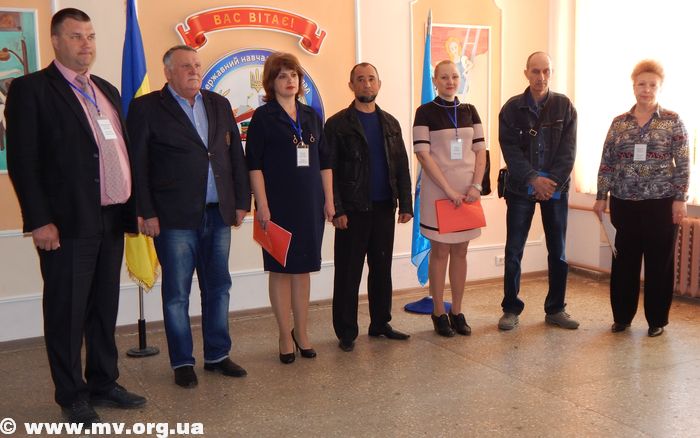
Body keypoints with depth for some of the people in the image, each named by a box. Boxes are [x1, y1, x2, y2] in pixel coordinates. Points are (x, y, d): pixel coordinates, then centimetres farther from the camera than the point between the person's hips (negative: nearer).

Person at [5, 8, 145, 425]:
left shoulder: (107, 91, 17)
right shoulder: (31, 89, -4)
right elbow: (23, 160, -9)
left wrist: (134, 206, 13)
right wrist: (39, 220, -15)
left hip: (112, 219, 6)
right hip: (68, 223, -6)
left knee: (105, 308, 14)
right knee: (67, 312, 5)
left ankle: (104, 383, 28)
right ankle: (73, 396, 18)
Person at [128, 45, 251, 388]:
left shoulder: (219, 105, 13)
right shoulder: (146, 108, -2)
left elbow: (236, 156, 13)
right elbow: (137, 165, -5)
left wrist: (241, 201, 8)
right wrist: (146, 213, -11)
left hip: (218, 215, 5)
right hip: (175, 218, -5)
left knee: (218, 288, 12)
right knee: (177, 293, 4)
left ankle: (217, 355, 25)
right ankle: (182, 362, 17)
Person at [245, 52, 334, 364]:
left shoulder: (311, 116, 11)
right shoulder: (263, 116, -2)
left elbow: (324, 161, 13)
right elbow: (254, 163, -7)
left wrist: (329, 199, 7)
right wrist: (262, 205, -14)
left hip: (310, 203, 4)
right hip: (278, 204, -4)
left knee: (303, 268, 10)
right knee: (281, 269, 2)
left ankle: (301, 331, 22)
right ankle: (286, 336, 13)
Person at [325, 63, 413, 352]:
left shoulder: (390, 123, 12)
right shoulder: (338, 124, -2)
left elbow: (401, 166, 11)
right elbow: (329, 170, -5)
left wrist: (405, 204, 4)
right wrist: (336, 210, -12)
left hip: (384, 208, 4)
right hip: (353, 210, -4)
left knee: (382, 269, 11)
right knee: (348, 273, 2)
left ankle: (380, 323, 24)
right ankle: (346, 332, 11)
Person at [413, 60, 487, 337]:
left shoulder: (469, 111, 10)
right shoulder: (425, 112, -3)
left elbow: (480, 151, 9)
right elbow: (423, 154, -9)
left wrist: (476, 185, -6)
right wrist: (449, 190, -14)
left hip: (467, 192, 4)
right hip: (438, 191, -4)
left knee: (460, 252, 8)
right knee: (440, 252, 2)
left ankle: (457, 312, 17)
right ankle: (438, 313, 12)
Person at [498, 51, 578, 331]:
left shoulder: (564, 106, 1)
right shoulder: (512, 108, -1)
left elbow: (568, 151, -3)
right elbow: (510, 150, -7)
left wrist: (553, 182, -14)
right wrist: (533, 179, -17)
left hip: (556, 188, 1)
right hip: (521, 187, -1)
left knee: (558, 252, 7)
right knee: (513, 251, 0)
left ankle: (555, 309, 19)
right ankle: (511, 309, 13)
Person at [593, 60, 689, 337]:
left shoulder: (673, 122, 0)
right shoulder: (619, 123, 7)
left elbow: (682, 165, -2)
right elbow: (607, 163, 8)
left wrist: (680, 200, -8)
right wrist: (601, 197, 4)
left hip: (660, 203, -2)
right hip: (624, 203, 2)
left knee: (659, 262, 5)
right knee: (623, 261, 7)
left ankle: (656, 320, 18)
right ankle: (621, 316, 20)